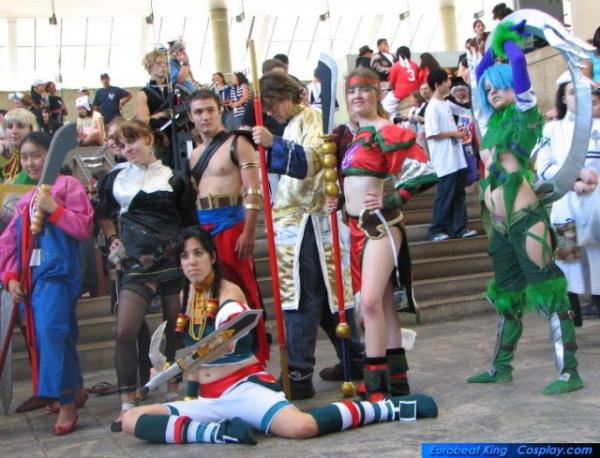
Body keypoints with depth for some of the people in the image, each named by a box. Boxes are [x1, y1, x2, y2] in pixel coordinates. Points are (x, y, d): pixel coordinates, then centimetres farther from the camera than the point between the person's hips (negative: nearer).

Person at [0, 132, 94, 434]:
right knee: (51, 335, 12)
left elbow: (85, 228, -7)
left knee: (49, 330, -20)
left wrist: (54, 210, -15)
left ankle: (66, 403, -15)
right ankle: (75, 390, 29)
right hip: (32, 276, 7)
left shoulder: (68, 185, 1)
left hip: (58, 273, -7)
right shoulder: (25, 200, 21)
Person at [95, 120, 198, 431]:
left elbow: (190, 223, 5)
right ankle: (127, 405, -2)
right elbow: (103, 214, 25)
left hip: (173, 261, -1)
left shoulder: (173, 179, 3)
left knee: (176, 331, 6)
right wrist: (112, 239, 11)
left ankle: (174, 393, 23)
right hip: (136, 264, 1)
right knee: (124, 332, -10)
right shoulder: (115, 179, 10)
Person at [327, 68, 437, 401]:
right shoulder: (350, 136, 16)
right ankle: (396, 377, 22)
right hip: (357, 225, 9)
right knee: (383, 302, 13)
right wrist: (339, 199, 11)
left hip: (380, 224, -9)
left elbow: (421, 171, -16)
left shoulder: (388, 132, -10)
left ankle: (376, 385, -10)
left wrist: (394, 201, -23)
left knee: (371, 301, -16)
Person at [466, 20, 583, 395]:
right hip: (499, 223, 8)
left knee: (548, 290, -7)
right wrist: (495, 44, 22)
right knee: (506, 293, 15)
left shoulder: (526, 114, -3)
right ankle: (501, 367, 25)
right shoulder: (495, 119, 14)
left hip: (526, 219, -8)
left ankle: (569, 372, -4)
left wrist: (509, 39, 4)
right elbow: (480, 74, 25)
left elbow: (519, 65, -13)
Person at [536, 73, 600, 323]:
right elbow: (544, 169, 0)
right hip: (567, 208, 1)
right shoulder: (552, 129, 9)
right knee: (568, 263, 2)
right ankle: (572, 316, 11)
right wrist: (576, 175, -13)